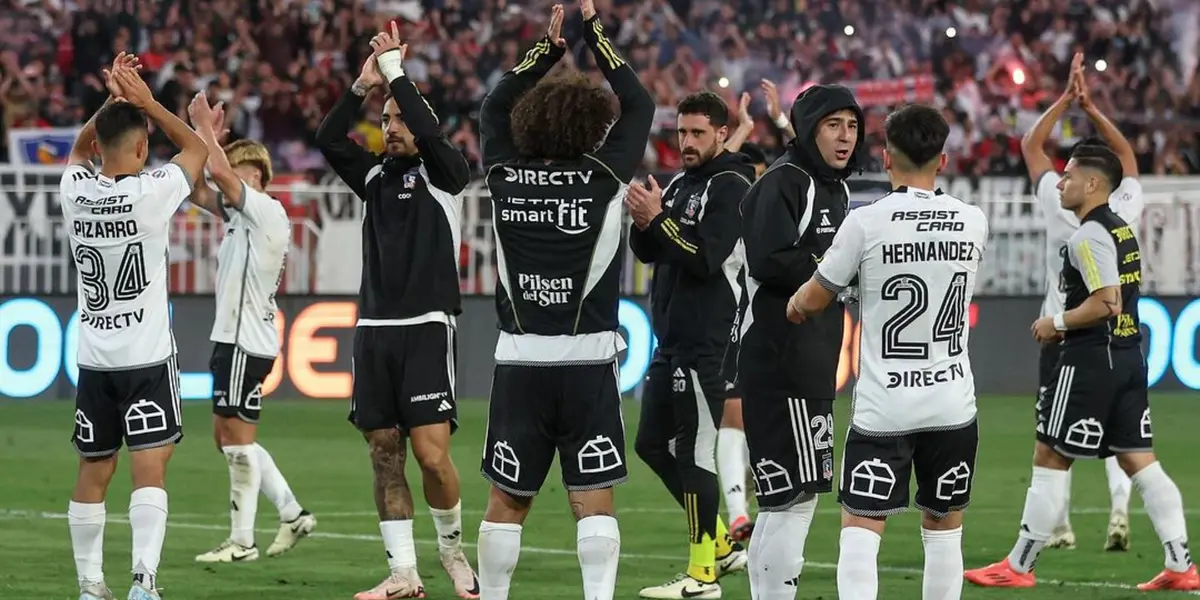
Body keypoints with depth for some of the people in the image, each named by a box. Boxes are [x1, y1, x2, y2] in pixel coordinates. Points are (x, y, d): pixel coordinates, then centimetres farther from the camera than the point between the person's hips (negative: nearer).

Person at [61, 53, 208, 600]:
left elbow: (79, 149, 25)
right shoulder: (151, 192, -12)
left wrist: (113, 100, 17)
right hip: (147, 355, -5)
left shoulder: (75, 193, 0)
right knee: (149, 467, -8)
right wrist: (145, 102, 8)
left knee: (93, 473, 11)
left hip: (93, 357, 5)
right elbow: (196, 147, 6)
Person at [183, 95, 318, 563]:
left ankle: (242, 541, -4)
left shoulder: (266, 211, -11)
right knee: (228, 437, 13)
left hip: (248, 341, -10)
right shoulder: (238, 214, 16)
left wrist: (205, 130, -10)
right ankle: (292, 514, 18)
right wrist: (203, 135, 8)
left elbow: (220, 173, -22)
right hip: (232, 337, 10)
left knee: (237, 435, -7)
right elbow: (196, 190, 16)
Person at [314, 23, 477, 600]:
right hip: (374, 329, 5)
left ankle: (452, 548, 11)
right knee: (384, 454, 2)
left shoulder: (442, 173, 1)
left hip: (427, 327, -5)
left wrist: (394, 69, -11)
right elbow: (329, 140, 3)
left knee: (432, 452, -12)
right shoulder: (377, 174, 15)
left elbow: (428, 131, -17)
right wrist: (364, 84, -6)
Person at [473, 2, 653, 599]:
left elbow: (494, 104, 19)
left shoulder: (506, 176, 1)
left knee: (506, 500, 10)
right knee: (593, 499, -1)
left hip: (519, 359, 2)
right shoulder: (601, 178, -6)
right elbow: (638, 106, 6)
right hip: (587, 361, -2)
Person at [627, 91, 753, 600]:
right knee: (653, 444, 13)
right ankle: (722, 544, 22)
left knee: (693, 451, -8)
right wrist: (643, 223, -6)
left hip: (704, 342, -10)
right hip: (672, 338, 10)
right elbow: (647, 252, 14)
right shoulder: (679, 184, 16)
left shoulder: (731, 187, -10)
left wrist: (658, 219, -18)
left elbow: (706, 258, -19)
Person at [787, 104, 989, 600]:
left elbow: (812, 301, 0)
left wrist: (795, 304, 24)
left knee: (859, 529, -3)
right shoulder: (973, 223, 1)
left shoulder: (866, 223, -10)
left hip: (884, 407, -3)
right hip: (952, 404, 3)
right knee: (944, 528, 13)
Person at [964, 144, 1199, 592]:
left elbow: (1107, 303, -23)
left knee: (1050, 459, -1)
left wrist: (1057, 323, -10)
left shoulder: (1089, 236, -15)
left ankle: (1018, 567, 5)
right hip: (1129, 356, 9)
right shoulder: (1121, 230, 15)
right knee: (1138, 460, 8)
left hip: (1091, 361, -9)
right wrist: (1068, 327, 17)